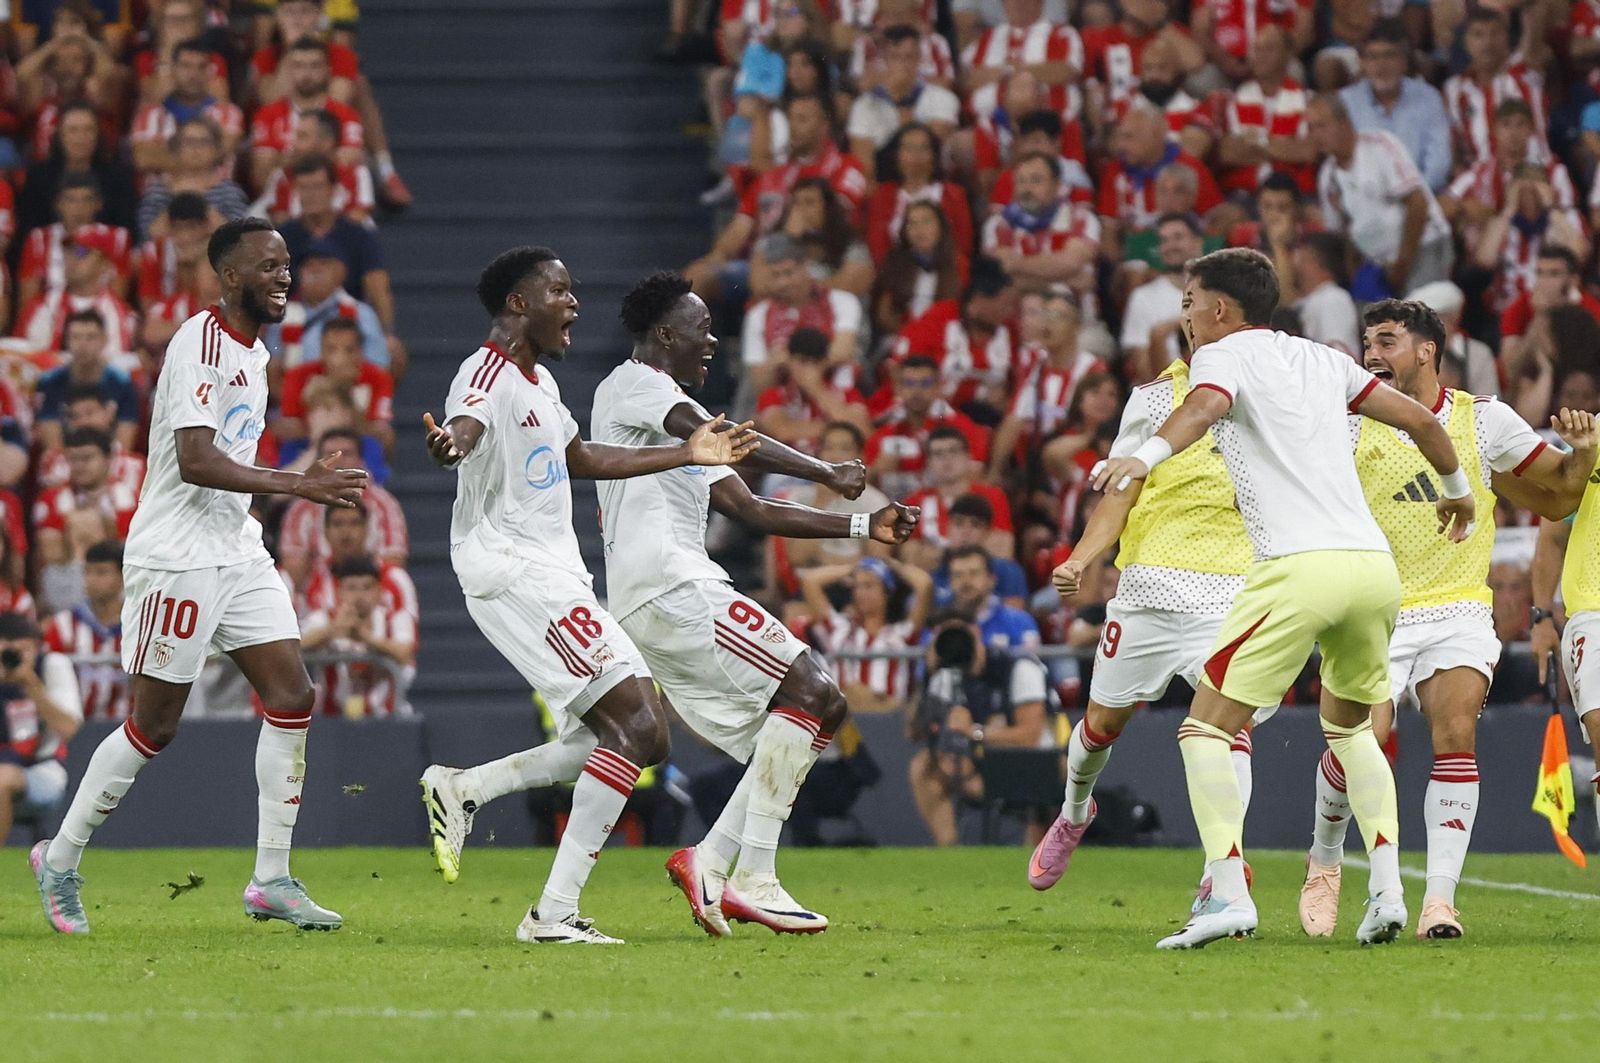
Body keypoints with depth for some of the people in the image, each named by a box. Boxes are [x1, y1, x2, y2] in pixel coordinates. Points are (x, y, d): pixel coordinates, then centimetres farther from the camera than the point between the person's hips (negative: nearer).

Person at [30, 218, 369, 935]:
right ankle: (60, 860, 14)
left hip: (237, 553, 9)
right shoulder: (200, 344, -16)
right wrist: (298, 485, -33)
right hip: (176, 559, -9)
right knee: (152, 727, -3)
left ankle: (271, 881, 3)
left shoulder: (253, 350, 14)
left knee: (292, 697, -1)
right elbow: (195, 461, -27)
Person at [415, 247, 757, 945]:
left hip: (556, 579, 10)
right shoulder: (488, 375, -12)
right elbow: (467, 425, -35)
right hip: (515, 573, -10)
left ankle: (462, 790, 12)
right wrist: (451, 442, -60)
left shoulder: (538, 380, 19)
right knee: (636, 724, -18)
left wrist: (688, 455, 38)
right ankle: (555, 914, -19)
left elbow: (583, 459, 35)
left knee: (641, 738, 8)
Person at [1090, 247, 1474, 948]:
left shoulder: (1223, 354, 5)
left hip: (1299, 568, -7)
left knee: (1207, 728, 0)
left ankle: (1228, 892, -16)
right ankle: (1386, 888, 8)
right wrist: (1457, 490, 44)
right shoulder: (1319, 359, 23)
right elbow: (1419, 418, 27)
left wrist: (1146, 456, -38)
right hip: (1375, 566, 7)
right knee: (1350, 727, 25)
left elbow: (1205, 406, -19)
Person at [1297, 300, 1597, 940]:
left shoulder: (1485, 420, 2)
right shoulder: (1351, 431, 1)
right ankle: (1324, 862, 16)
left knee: (1456, 737, -20)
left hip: (1459, 612, 0)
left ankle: (1440, 900, -16)